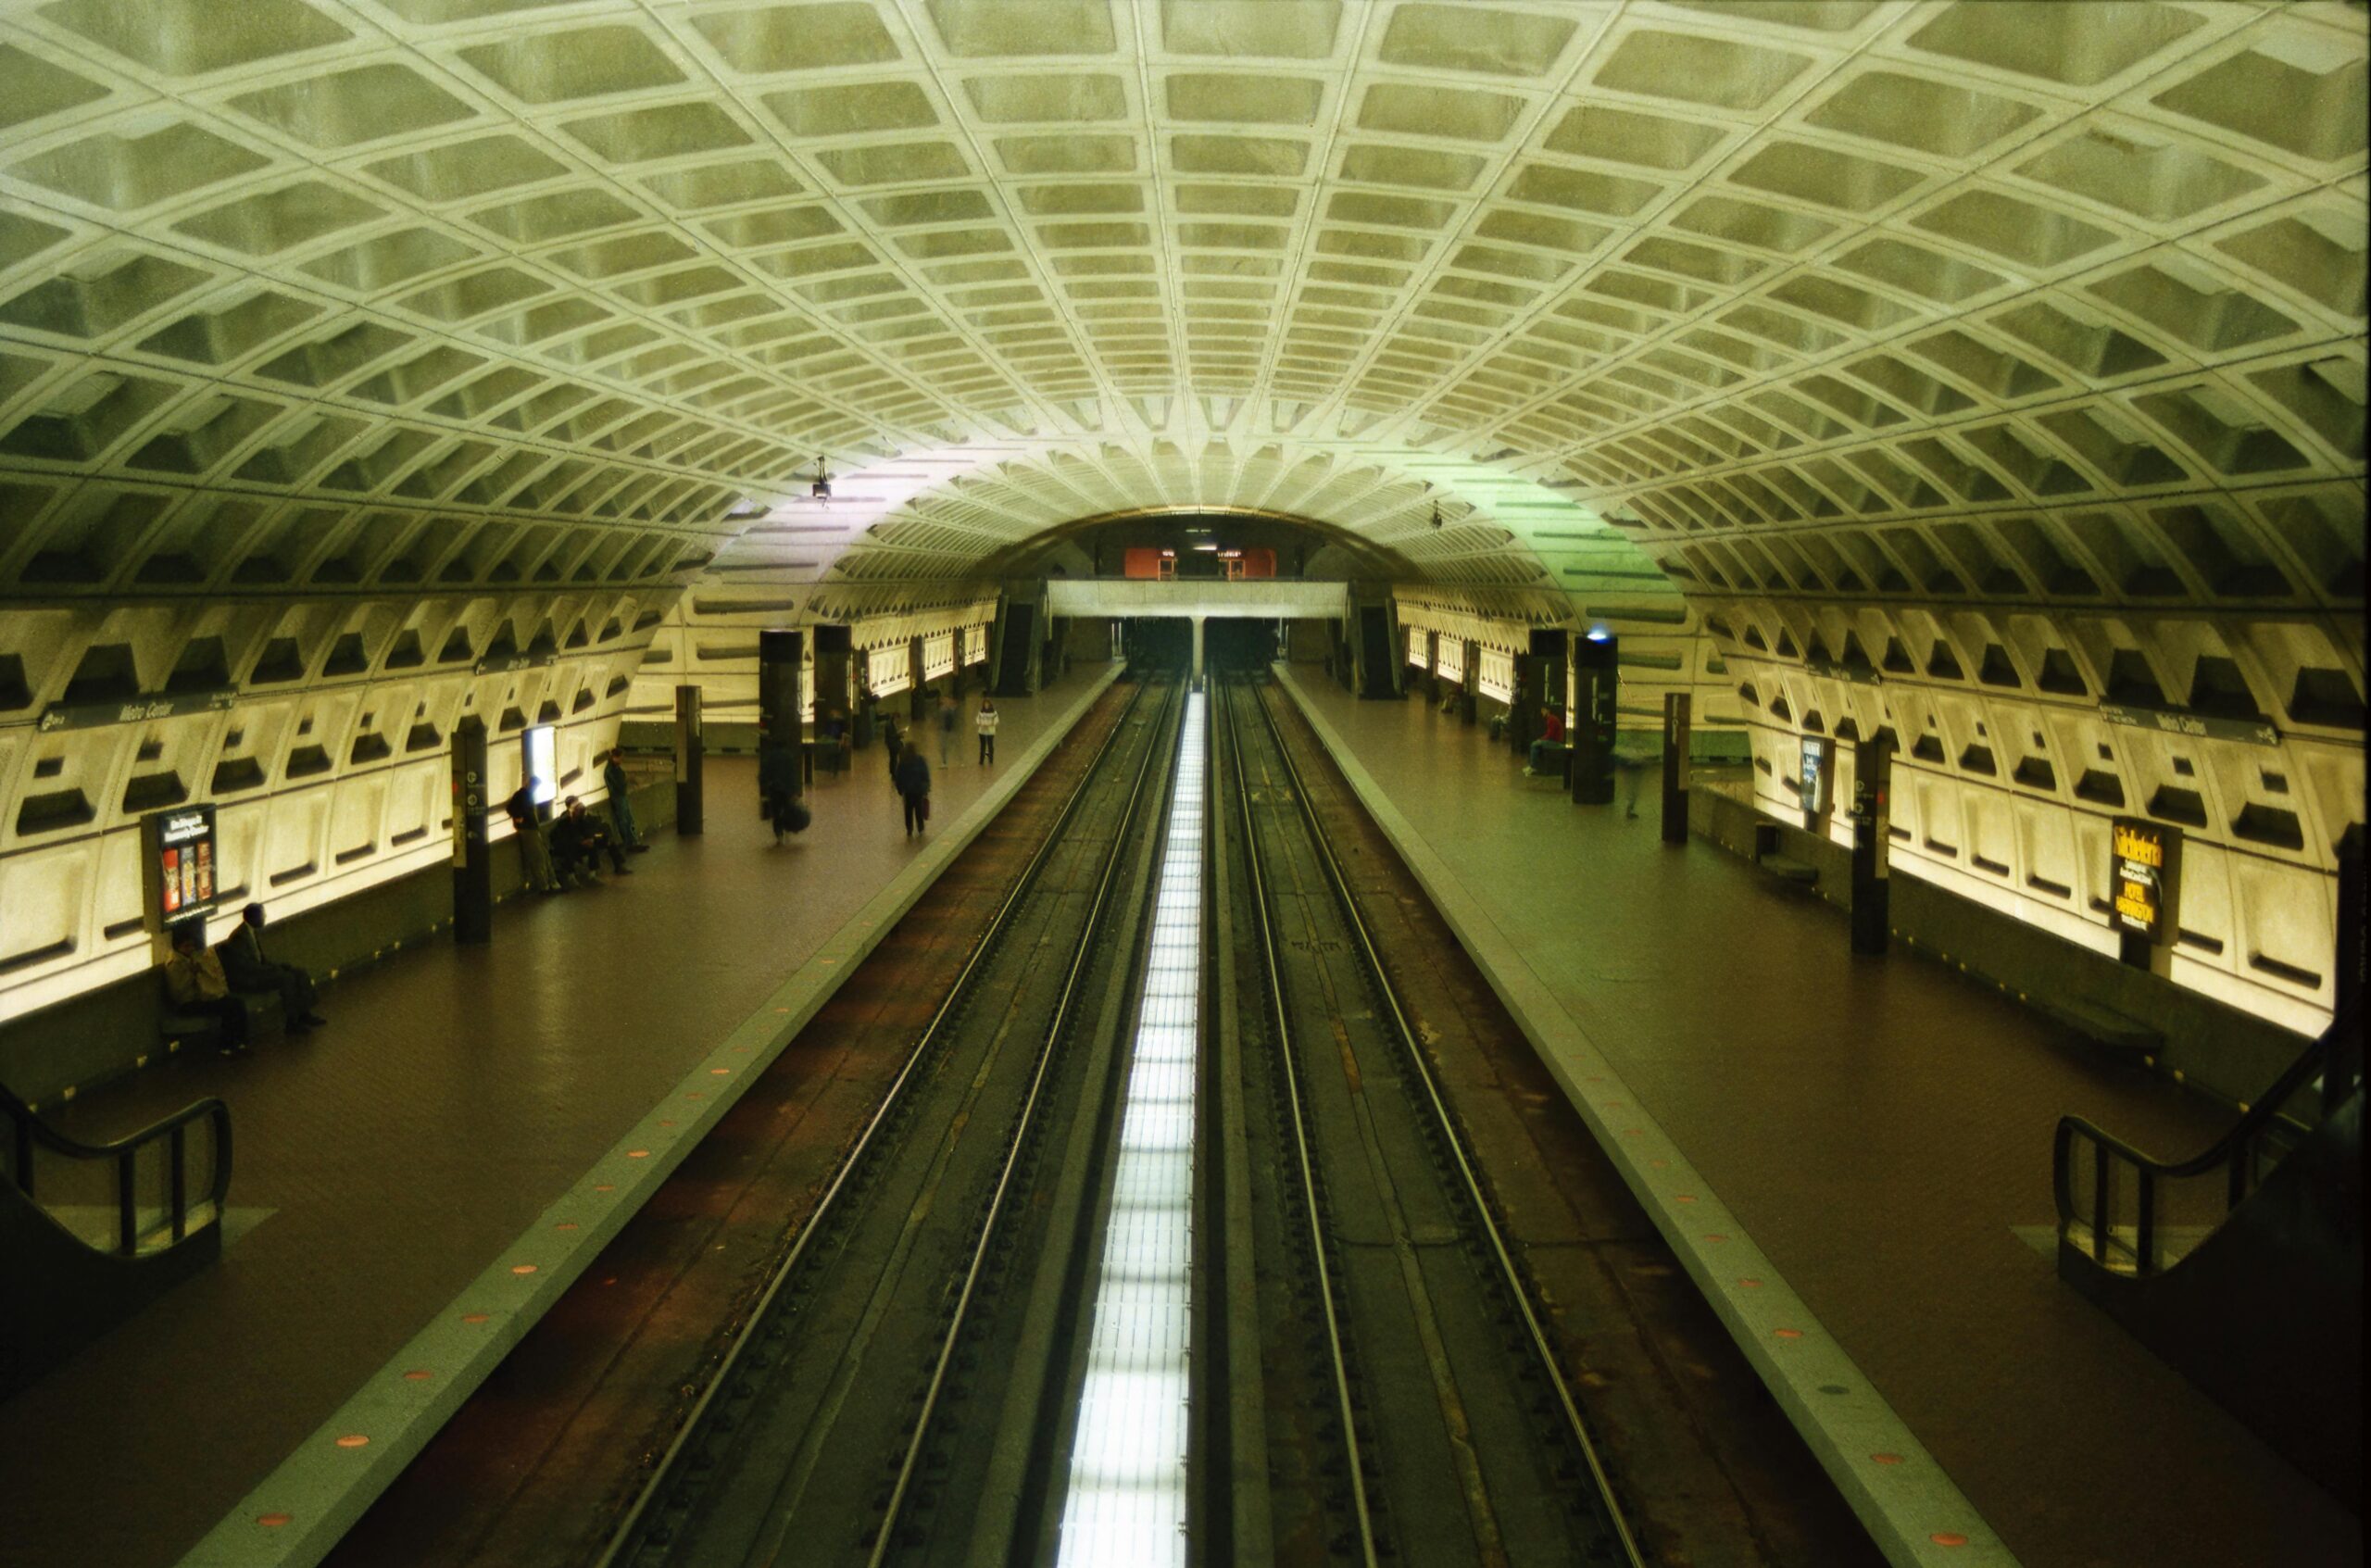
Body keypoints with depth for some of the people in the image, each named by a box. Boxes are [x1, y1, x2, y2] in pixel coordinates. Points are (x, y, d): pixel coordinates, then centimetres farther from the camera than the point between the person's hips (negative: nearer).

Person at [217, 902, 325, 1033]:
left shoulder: (256, 930, 4)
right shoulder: (240, 936, -25)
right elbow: (246, 966, -26)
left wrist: (274, 965, -2)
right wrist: (274, 968, -19)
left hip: (256, 969, 10)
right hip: (245, 978, -10)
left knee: (300, 974, -3)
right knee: (287, 978, -24)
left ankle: (304, 1014, 0)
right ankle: (293, 1023, -16)